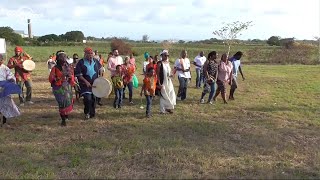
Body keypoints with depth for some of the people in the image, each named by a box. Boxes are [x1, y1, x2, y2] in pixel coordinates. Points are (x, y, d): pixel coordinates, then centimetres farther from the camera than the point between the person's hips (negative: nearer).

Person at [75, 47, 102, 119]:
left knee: (93, 98, 10)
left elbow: (100, 69, 19)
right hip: (85, 84, -4)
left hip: (95, 83, 4)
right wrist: (86, 82, -20)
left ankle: (92, 113, 26)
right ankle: (87, 113, 6)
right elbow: (78, 75, -13)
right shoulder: (81, 62, -11)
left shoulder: (95, 61, 2)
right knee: (87, 98, -16)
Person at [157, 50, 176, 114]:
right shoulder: (160, 64, -11)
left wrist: (171, 75, -3)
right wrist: (159, 83, -18)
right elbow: (158, 74, -13)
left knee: (171, 95, 9)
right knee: (163, 96, 1)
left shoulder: (168, 63, 10)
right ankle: (162, 110, 11)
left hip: (169, 82, 7)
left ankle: (169, 107, 25)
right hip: (163, 82, -7)